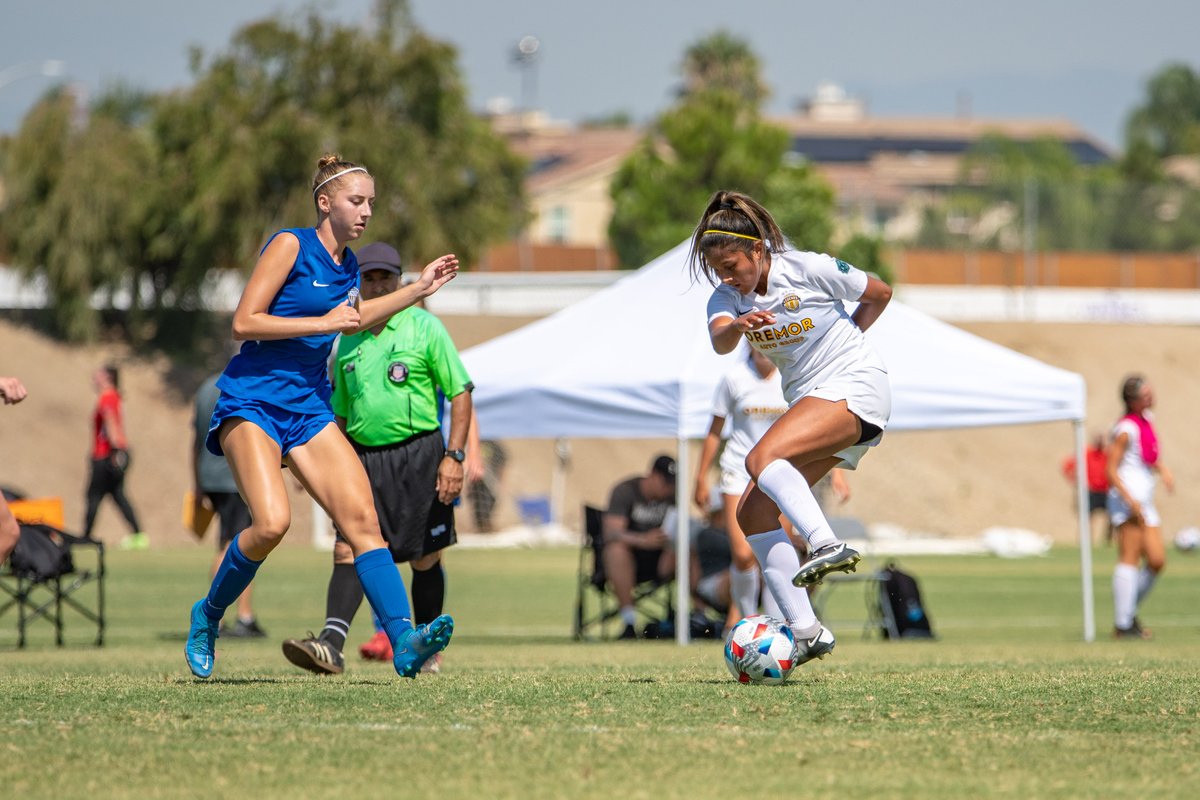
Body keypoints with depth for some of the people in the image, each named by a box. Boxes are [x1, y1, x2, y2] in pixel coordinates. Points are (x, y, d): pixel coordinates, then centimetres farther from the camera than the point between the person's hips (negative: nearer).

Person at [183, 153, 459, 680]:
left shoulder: (348, 267, 13)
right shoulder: (291, 245, -8)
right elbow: (243, 322, -14)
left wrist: (419, 290, 30)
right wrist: (324, 323, -16)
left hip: (308, 409, 7)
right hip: (251, 403, -7)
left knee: (361, 517, -10)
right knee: (272, 522, -24)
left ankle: (404, 641, -20)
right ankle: (208, 616, 0)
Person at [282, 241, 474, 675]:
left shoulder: (425, 328, -2)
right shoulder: (348, 341, 12)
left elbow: (461, 392, -3)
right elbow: (340, 414, 21)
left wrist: (455, 456, -12)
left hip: (419, 453, -3)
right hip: (364, 456, 4)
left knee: (425, 558, 5)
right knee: (348, 550, -12)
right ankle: (331, 644, -22)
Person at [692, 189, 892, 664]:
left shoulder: (808, 270, -12)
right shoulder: (727, 297, 1)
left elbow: (880, 293, 4)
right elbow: (719, 341, -23)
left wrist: (843, 339, 5)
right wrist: (738, 327, -44)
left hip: (855, 384, -8)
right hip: (808, 397, 8)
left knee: (762, 459, -30)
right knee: (752, 514, -3)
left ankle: (828, 546, -46)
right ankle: (805, 634, -7)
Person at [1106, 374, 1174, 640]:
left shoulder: (1148, 420, 15)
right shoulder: (1126, 429, -11)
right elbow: (1111, 471, -14)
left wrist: (1164, 471, 10)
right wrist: (1130, 500, -22)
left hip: (1145, 503, 9)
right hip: (1126, 499, -9)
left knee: (1157, 561, 4)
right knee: (1130, 558, -10)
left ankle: (1128, 612, 17)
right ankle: (1123, 624, -9)